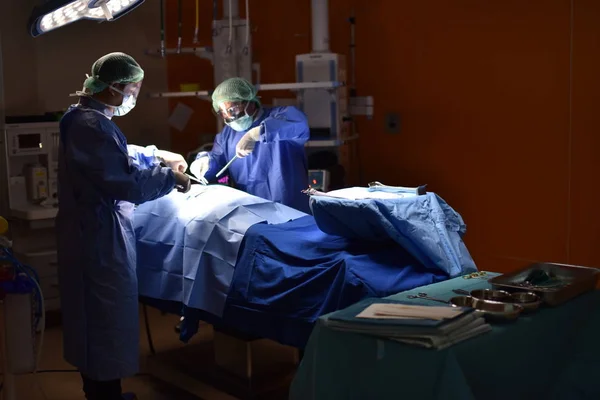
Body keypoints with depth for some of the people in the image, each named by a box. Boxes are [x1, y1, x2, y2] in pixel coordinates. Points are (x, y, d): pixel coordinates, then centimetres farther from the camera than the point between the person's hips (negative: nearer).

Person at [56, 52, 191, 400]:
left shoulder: (86, 116, 11)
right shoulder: (91, 125, -23)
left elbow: (118, 156, 27)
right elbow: (124, 182, -27)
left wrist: (157, 155, 19)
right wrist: (170, 177, -14)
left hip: (94, 232, 11)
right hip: (100, 237, -11)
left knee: (96, 317, 19)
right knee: (108, 316, 1)